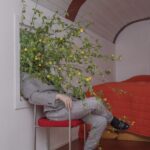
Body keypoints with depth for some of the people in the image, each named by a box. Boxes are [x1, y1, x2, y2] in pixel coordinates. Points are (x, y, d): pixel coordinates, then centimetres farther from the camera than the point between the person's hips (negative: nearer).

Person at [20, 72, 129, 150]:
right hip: (57, 110, -9)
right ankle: (112, 120, 9)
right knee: (94, 102, -21)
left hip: (66, 105, 9)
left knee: (101, 121, -6)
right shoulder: (24, 77, 1)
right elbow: (33, 96, -16)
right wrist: (59, 96, -24)